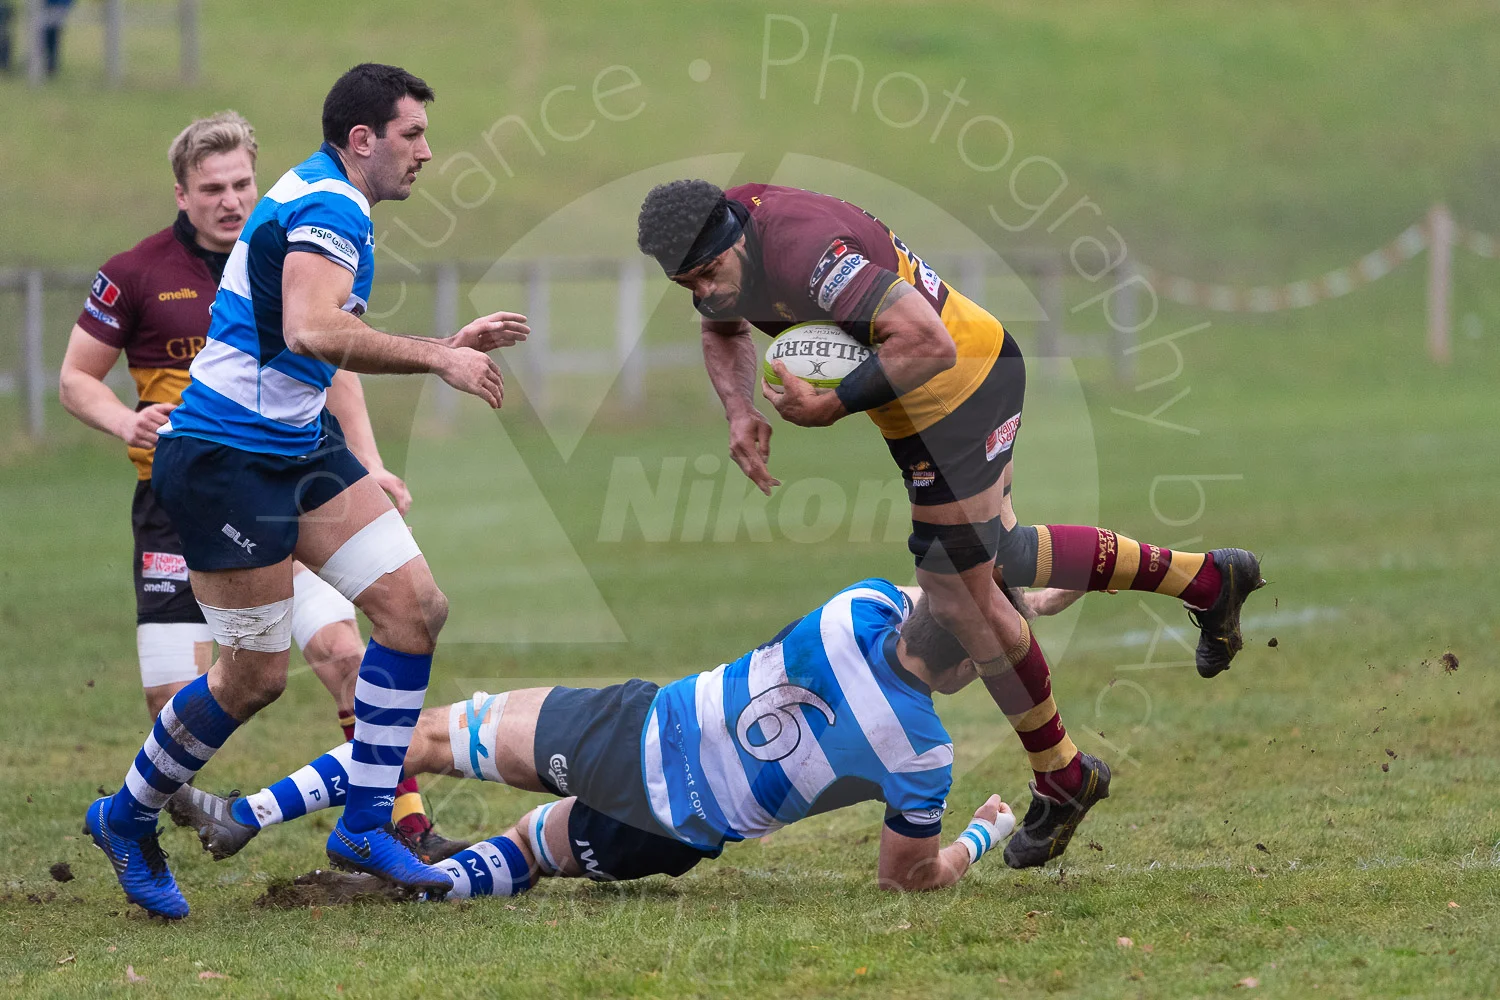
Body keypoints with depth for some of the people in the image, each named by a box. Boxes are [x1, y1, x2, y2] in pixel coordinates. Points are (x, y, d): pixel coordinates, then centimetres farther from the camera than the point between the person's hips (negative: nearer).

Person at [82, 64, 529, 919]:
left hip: (302, 446, 10)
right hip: (226, 458, -10)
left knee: (416, 606, 0)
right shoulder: (328, 207, -17)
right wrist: (439, 359, -27)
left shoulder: (329, 203, 16)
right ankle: (128, 820, 18)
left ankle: (367, 822, 6)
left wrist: (450, 344, 21)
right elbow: (313, 332, -33)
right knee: (256, 676, -3)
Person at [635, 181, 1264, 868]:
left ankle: (1061, 777, 17)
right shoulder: (720, 257, -3)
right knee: (999, 557, 24)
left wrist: (833, 405, -31)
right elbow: (724, 330, 19)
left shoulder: (803, 245, -33)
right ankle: (1208, 577, 37)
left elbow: (928, 343, -36)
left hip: (959, 390, -10)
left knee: (961, 595, -1)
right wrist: (740, 410, 0)